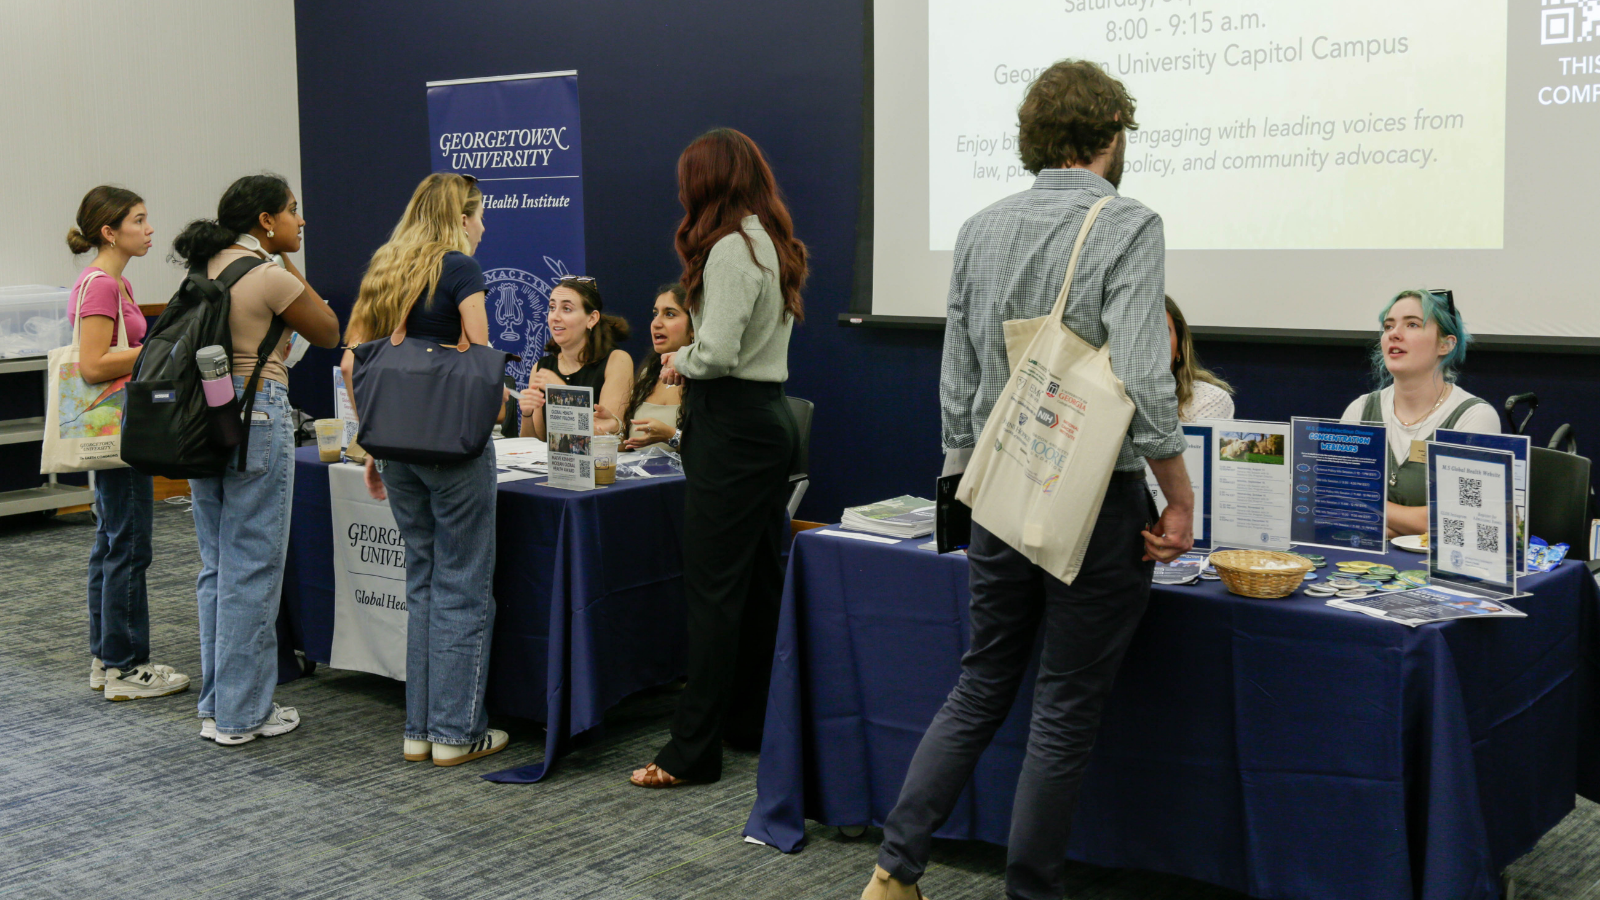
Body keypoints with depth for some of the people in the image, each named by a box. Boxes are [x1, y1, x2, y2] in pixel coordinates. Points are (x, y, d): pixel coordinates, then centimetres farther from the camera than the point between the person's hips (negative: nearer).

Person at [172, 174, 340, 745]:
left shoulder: (207, 269, 12)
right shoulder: (268, 276, -14)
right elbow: (329, 334, -2)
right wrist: (289, 266, 0)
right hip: (258, 417, -9)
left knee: (218, 565, 15)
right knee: (253, 569, -1)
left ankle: (216, 705, 23)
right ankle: (242, 715, 6)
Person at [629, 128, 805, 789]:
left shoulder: (730, 248, -15)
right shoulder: (774, 244, 14)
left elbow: (717, 352, -22)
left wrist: (679, 361, -3)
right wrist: (693, 364, 15)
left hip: (732, 427, -10)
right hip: (770, 417, 10)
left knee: (712, 588, -7)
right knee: (758, 580, 14)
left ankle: (693, 751, -2)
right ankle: (755, 722, 25)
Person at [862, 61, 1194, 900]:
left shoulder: (979, 230, 6)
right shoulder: (1127, 225, -12)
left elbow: (956, 384, 9)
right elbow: (1140, 382, -21)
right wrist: (1181, 499, -12)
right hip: (1096, 503, -5)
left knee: (980, 687, 19)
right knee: (1066, 711, 7)